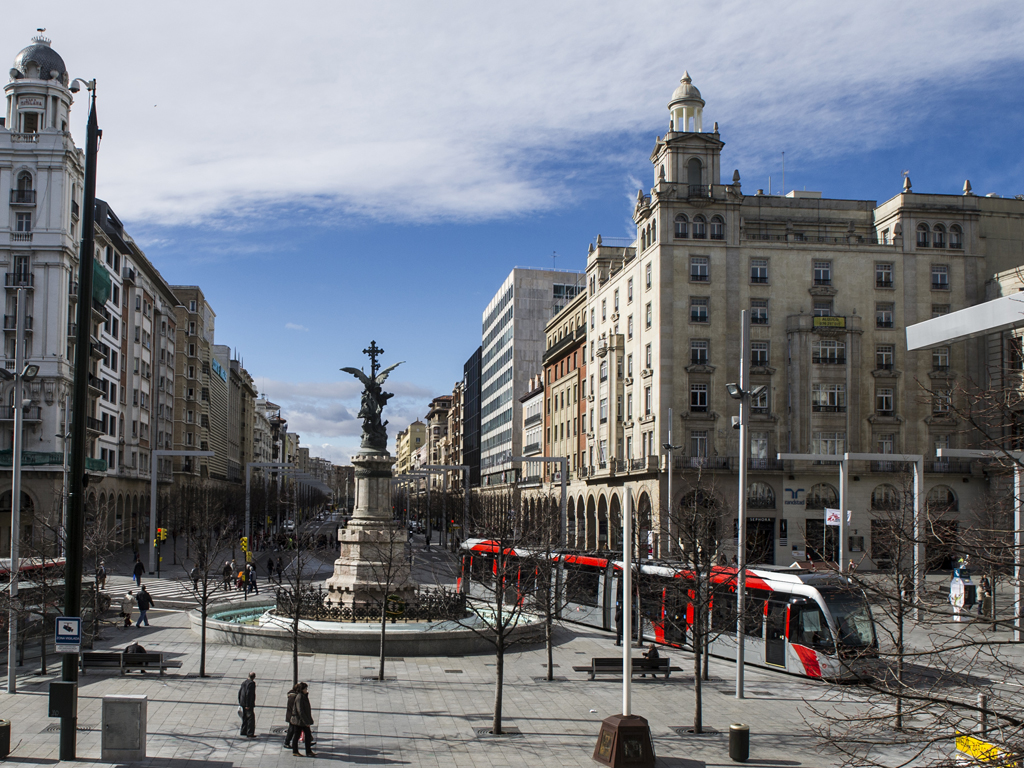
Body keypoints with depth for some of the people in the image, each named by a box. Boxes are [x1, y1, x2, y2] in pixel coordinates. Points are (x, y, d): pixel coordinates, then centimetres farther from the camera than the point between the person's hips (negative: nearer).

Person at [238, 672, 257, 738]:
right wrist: (247, 705, -19)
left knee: (245, 718, 18)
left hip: (243, 703, 8)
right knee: (251, 718, -5)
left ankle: (243, 732, 24)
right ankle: (250, 733, -7)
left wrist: (240, 702, 22)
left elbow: (240, 692, 15)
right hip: (249, 704, -8)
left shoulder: (244, 682, 10)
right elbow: (249, 693, -22)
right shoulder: (252, 683, -15)